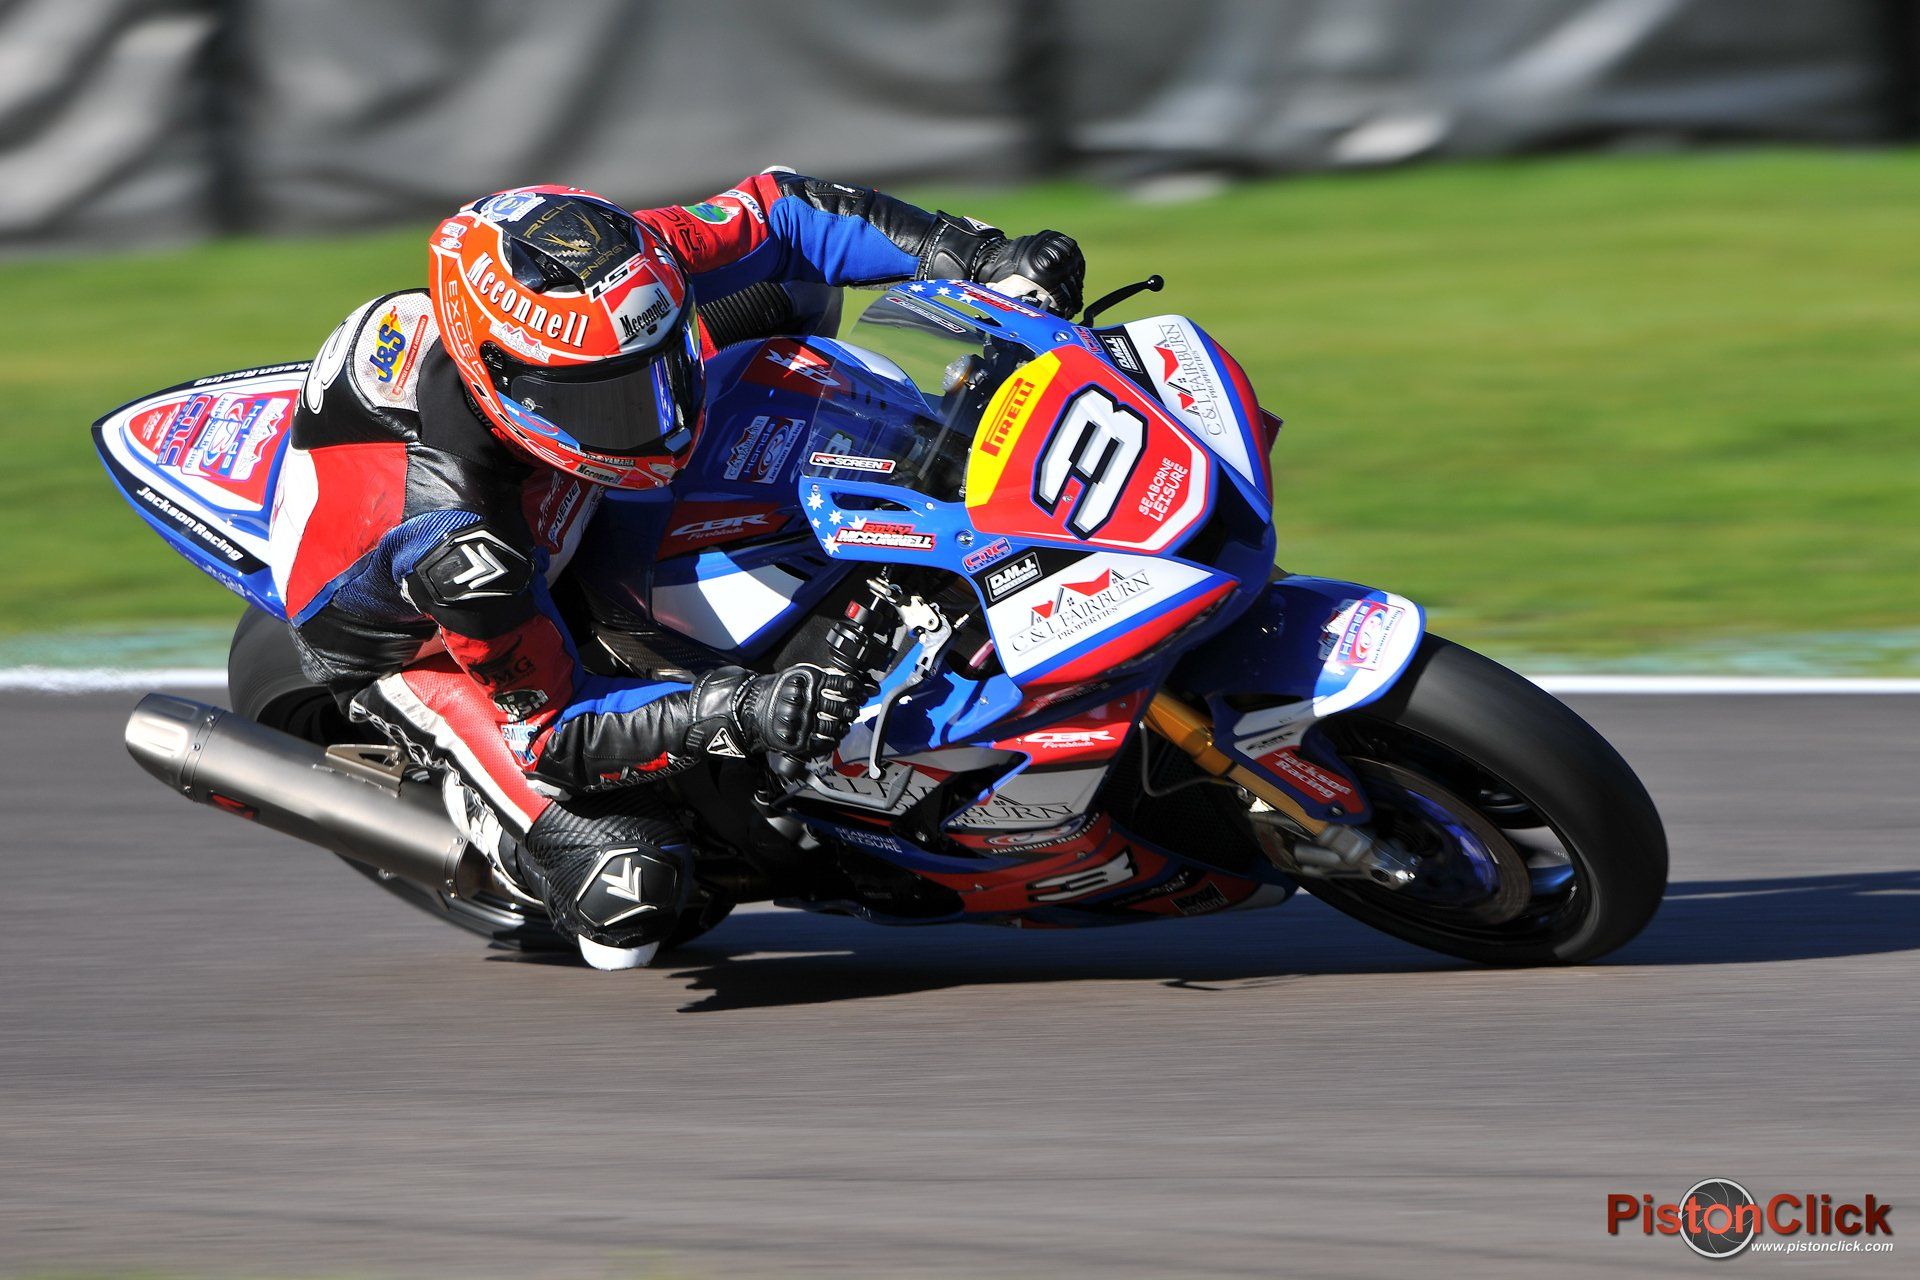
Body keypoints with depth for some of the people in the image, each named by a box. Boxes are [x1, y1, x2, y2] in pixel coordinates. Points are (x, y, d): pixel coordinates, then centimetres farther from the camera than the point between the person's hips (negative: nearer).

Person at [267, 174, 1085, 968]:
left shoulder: (609, 279, -31)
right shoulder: (451, 537, -45)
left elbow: (779, 214, -15)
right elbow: (544, 729, -33)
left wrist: (983, 257, -25)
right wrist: (730, 715, -46)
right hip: (416, 638, -7)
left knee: (784, 294, 2)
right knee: (630, 894, -26)